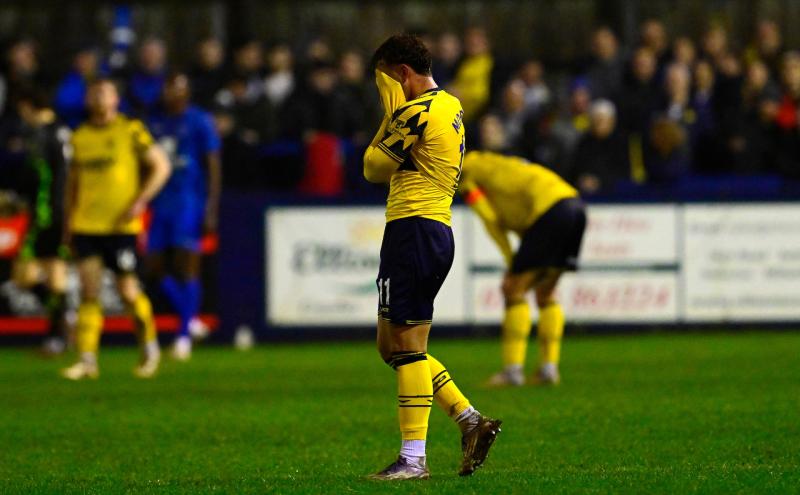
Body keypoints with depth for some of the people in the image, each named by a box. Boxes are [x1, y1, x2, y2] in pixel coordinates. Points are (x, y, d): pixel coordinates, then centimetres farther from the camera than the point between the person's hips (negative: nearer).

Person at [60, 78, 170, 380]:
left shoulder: (131, 131, -1)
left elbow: (161, 166, 0)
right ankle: (87, 360, -3)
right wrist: (68, 224, 17)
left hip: (121, 225, -3)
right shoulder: (80, 137, 12)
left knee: (128, 291, -1)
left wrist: (140, 201, -11)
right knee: (89, 292, -3)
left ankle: (150, 347, 21)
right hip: (85, 226, 4)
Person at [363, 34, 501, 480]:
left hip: (413, 229, -10)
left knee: (407, 346, -8)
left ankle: (413, 458, -10)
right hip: (438, 230, 10)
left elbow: (374, 168, -3)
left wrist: (388, 115, 6)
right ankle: (471, 420, 9)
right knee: (395, 347, 14)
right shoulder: (451, 106, 17)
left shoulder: (416, 113, -13)